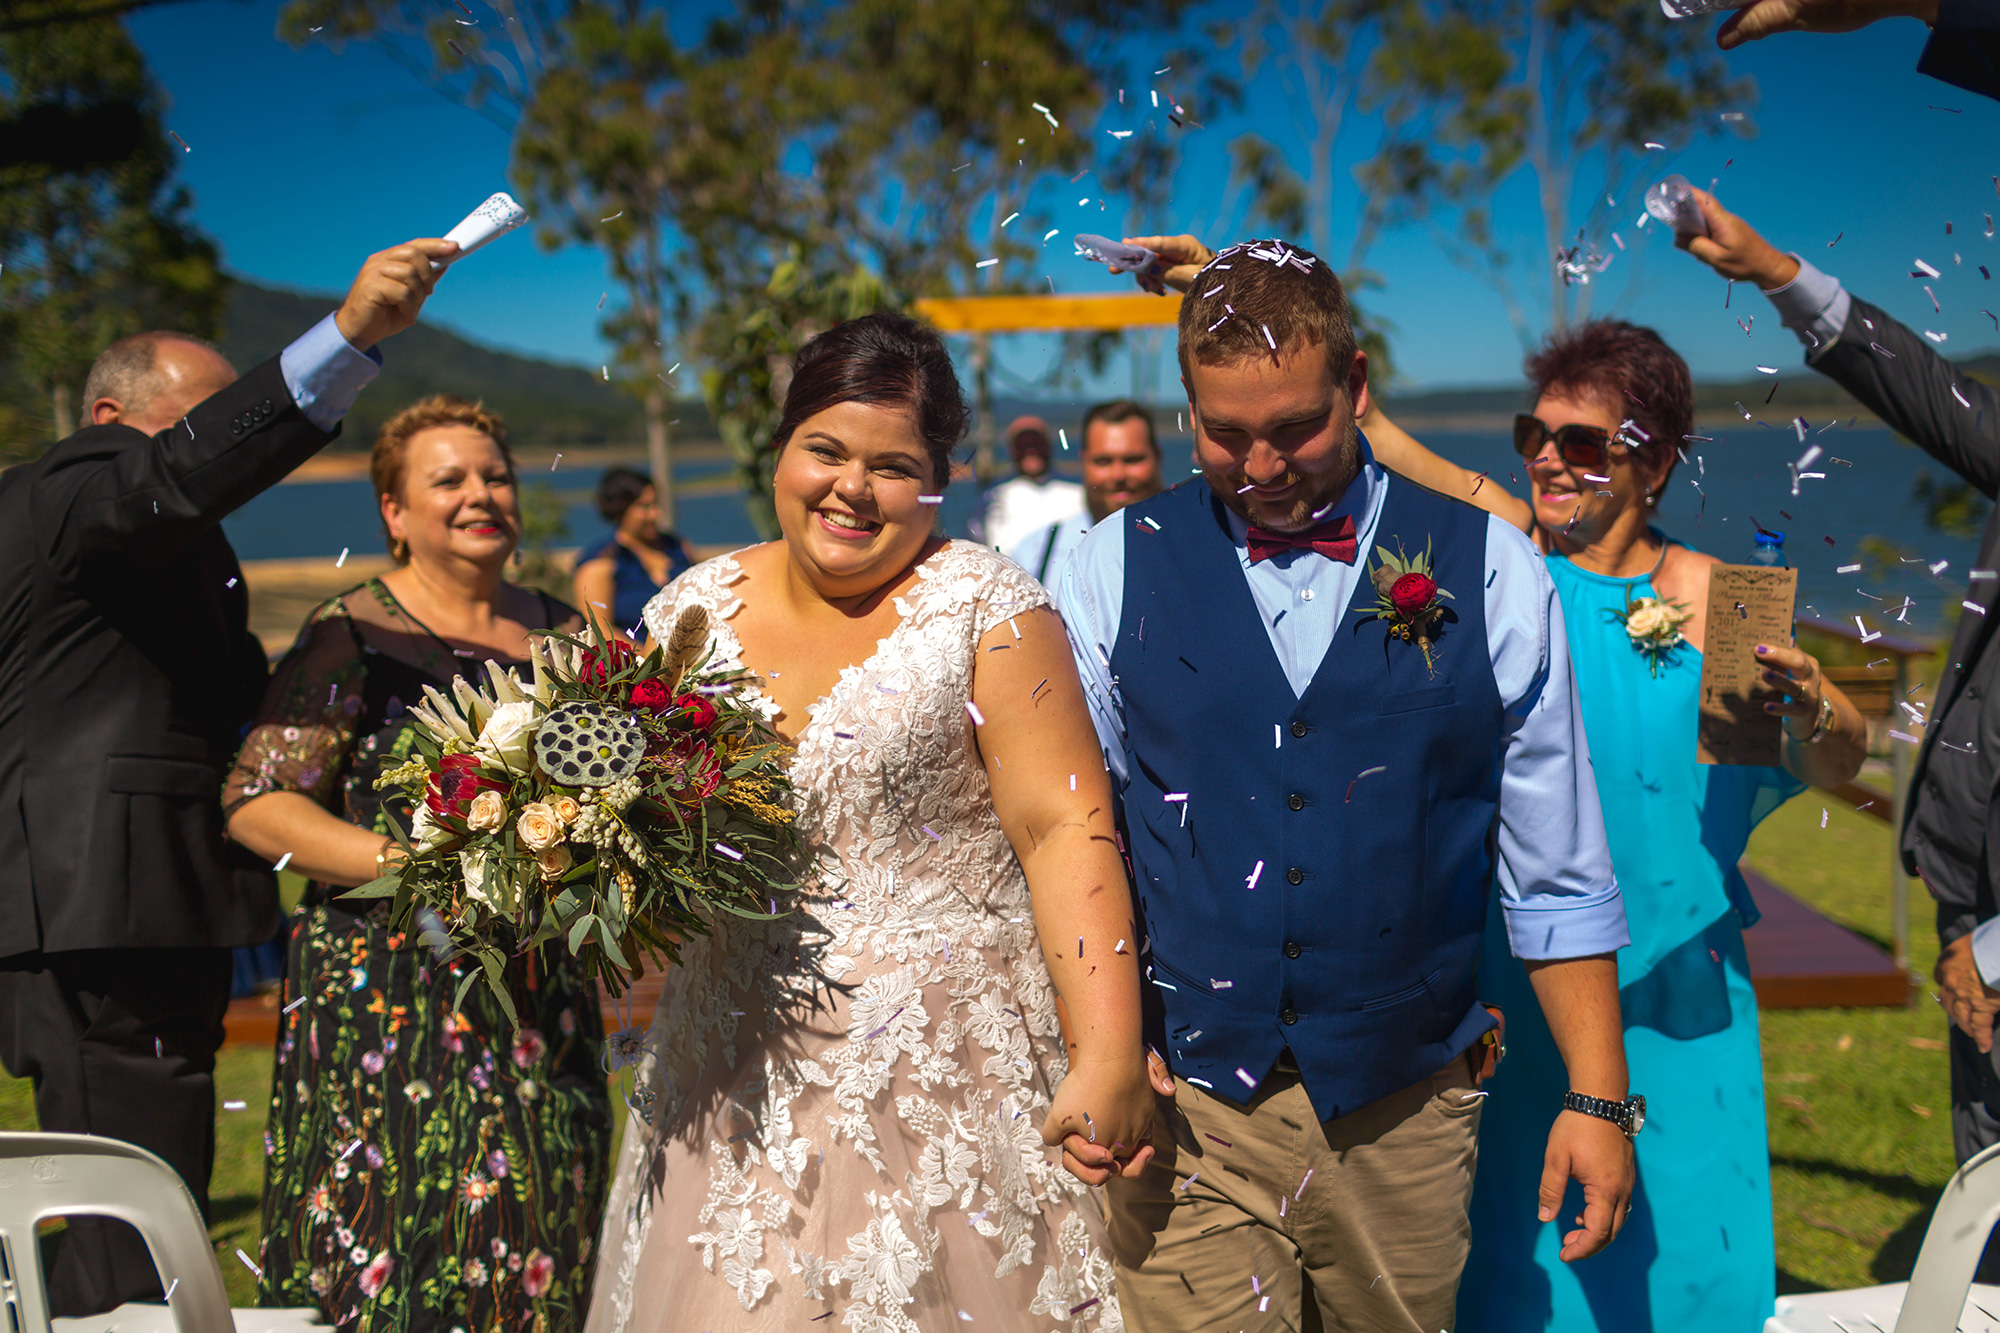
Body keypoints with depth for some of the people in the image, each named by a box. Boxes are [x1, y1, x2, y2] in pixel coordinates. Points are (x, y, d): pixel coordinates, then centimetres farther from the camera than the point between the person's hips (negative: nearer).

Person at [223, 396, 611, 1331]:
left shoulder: (564, 636, 11)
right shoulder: (353, 637, -4)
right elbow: (255, 803, -9)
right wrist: (404, 862, -20)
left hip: (542, 1000, 5)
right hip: (389, 999, -4)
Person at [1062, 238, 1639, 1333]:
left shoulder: (1490, 574, 1)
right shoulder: (1114, 571, 2)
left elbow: (1555, 874, 3)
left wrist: (1598, 1098, 2)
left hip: (1405, 1114, 1)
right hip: (1183, 1107, 0)